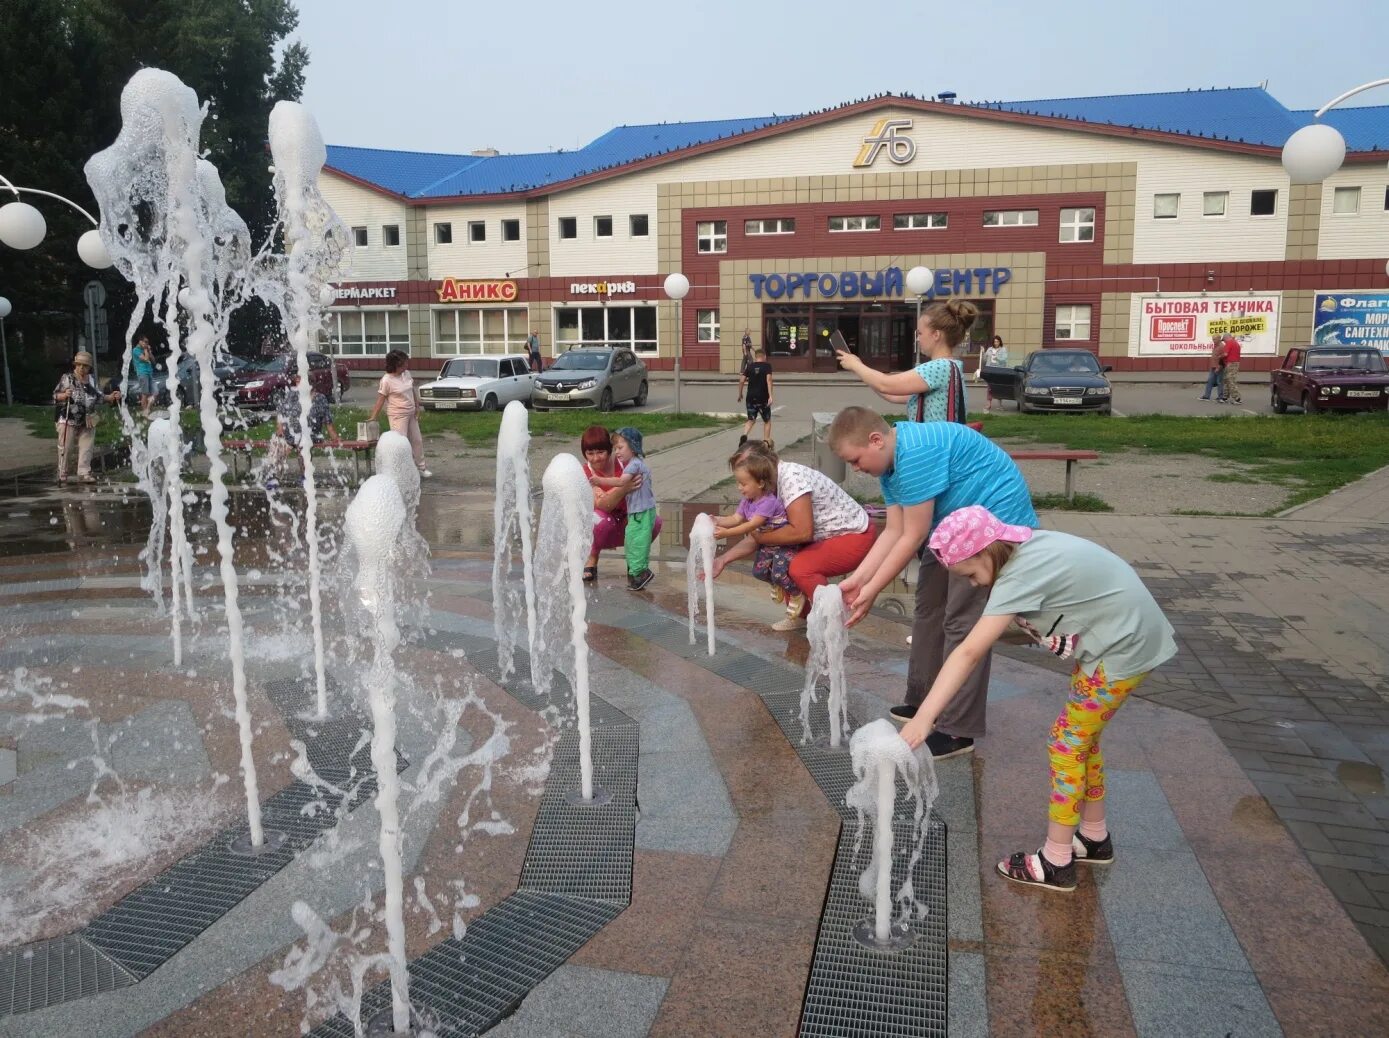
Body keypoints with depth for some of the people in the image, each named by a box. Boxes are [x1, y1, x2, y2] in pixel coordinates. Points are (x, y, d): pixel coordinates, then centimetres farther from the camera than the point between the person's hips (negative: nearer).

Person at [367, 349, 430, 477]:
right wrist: (373, 416, -16)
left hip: (411, 414, 8)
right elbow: (381, 399, -14)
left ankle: (421, 467, 27)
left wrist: (417, 408, 5)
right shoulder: (386, 380, -16)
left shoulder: (406, 374, 3)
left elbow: (413, 391, 12)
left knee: (417, 441, 14)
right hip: (398, 416, -7)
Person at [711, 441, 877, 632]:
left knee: (800, 567, -27)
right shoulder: (773, 488, 3)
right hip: (828, 537, 10)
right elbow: (758, 535, 8)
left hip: (857, 536, -10)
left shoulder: (792, 477, -25)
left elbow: (802, 532, -32)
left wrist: (762, 537, -18)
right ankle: (800, 615, 19)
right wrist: (723, 559, 0)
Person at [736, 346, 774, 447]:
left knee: (751, 420, 12)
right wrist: (770, 396, -21)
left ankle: (744, 435, -15)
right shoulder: (767, 365, -3)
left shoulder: (750, 366, 6)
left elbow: (741, 380, 1)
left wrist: (740, 394, 14)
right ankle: (766, 442, 9)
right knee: (767, 421, 14)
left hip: (751, 397, 3)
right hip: (763, 398, -3)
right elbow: (768, 379, -16)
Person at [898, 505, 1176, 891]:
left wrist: (922, 718, -34)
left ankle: (1056, 862, 8)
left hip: (1124, 648, -10)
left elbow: (969, 653, -32)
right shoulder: (1025, 549, 1)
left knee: (1067, 744, -2)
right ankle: (1094, 836, 34)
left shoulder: (1021, 575, -27)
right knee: (1082, 738, 18)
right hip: (1124, 635, 10)